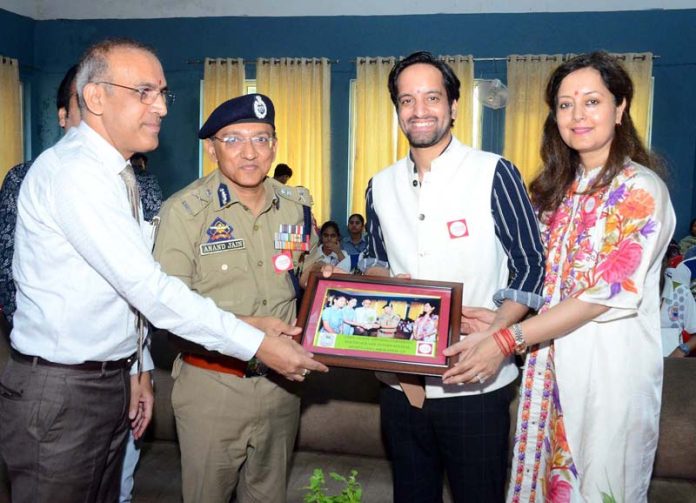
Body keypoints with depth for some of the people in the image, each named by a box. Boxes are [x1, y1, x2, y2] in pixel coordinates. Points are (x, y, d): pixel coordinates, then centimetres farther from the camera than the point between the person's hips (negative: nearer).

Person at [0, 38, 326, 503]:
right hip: (60, 392, -8)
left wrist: (134, 368, 14)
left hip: (111, 380, 8)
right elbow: (149, 288, -26)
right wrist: (256, 343, -24)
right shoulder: (73, 171, -20)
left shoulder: (115, 174, 10)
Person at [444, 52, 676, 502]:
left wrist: (507, 339, -23)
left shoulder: (641, 190, -12)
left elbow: (607, 294, -19)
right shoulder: (559, 187, 9)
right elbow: (543, 279, 10)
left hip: (610, 368, -6)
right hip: (550, 362, 6)